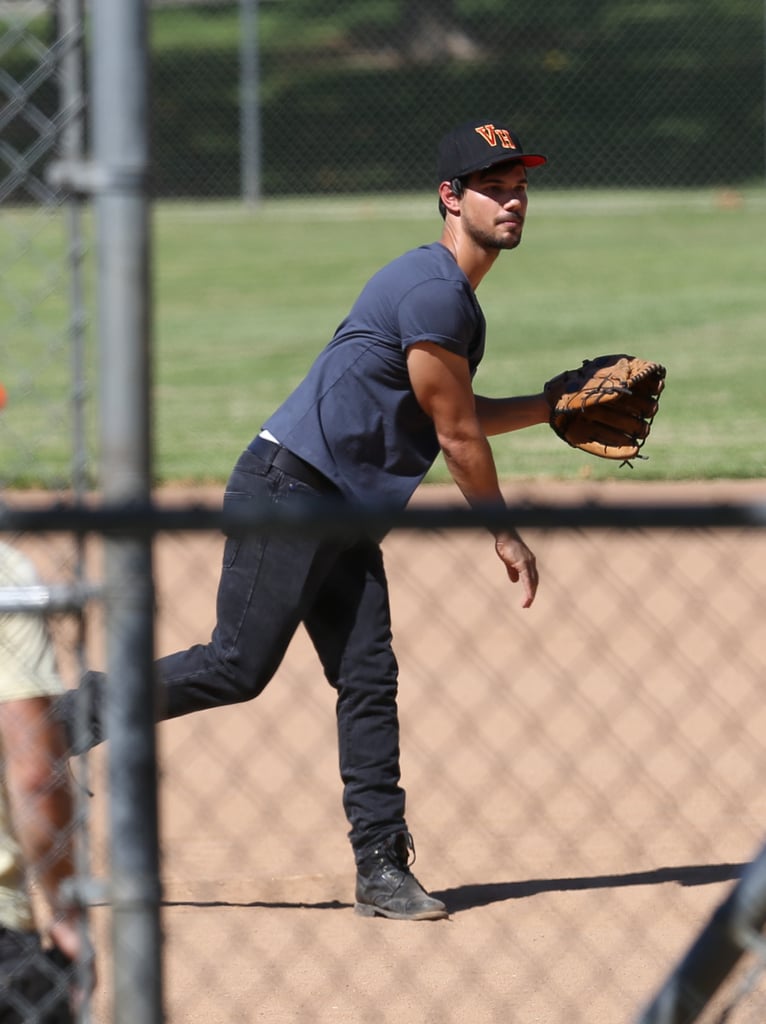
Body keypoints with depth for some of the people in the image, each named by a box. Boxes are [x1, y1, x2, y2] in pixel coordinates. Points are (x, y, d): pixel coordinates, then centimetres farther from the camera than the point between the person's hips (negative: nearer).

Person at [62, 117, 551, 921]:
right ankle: (51, 725, -1)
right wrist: (506, 538, -2)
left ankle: (382, 869, 1)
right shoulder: (433, 291, -15)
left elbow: (456, 418, 29)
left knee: (369, 680, 2)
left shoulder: (453, 297, 18)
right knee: (236, 665, -12)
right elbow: (456, 436, -11)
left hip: (342, 513, 10)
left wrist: (555, 407, 24)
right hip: (287, 490, -10)